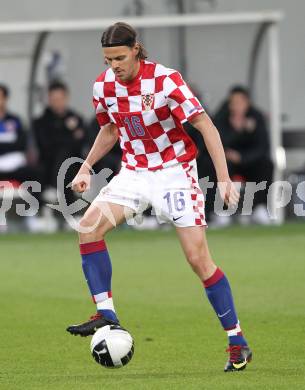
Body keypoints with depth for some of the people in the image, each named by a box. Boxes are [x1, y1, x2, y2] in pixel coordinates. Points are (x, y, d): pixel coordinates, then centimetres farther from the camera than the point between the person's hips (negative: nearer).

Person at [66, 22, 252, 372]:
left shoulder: (166, 81, -20)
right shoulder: (104, 86, -3)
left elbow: (206, 127, -18)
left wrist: (224, 179, -25)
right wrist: (86, 168, 8)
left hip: (174, 171, -5)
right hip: (133, 171, 5)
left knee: (198, 259, -8)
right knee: (90, 225, -19)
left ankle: (237, 342, 2)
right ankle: (105, 314, -13)